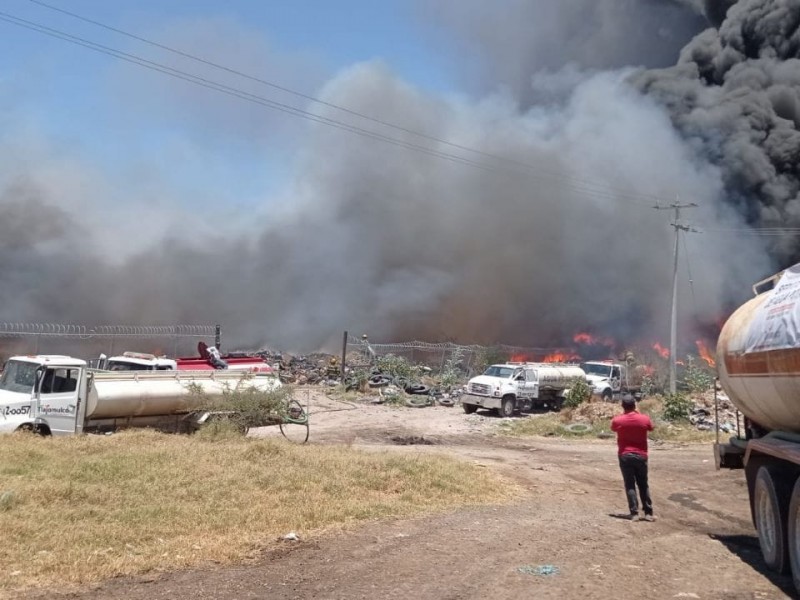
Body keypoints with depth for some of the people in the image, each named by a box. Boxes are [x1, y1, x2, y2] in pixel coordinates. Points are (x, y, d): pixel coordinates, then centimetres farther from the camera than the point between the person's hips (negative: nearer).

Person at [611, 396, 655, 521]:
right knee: (643, 485, 12)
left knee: (630, 485, 5)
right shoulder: (644, 419, -7)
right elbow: (651, 428, 15)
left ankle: (634, 513, 0)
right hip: (641, 456, 1)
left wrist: (624, 414, 13)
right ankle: (648, 513, 12)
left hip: (625, 456, -1)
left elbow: (613, 428, 14)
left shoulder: (617, 420, -9)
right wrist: (638, 413, 15)